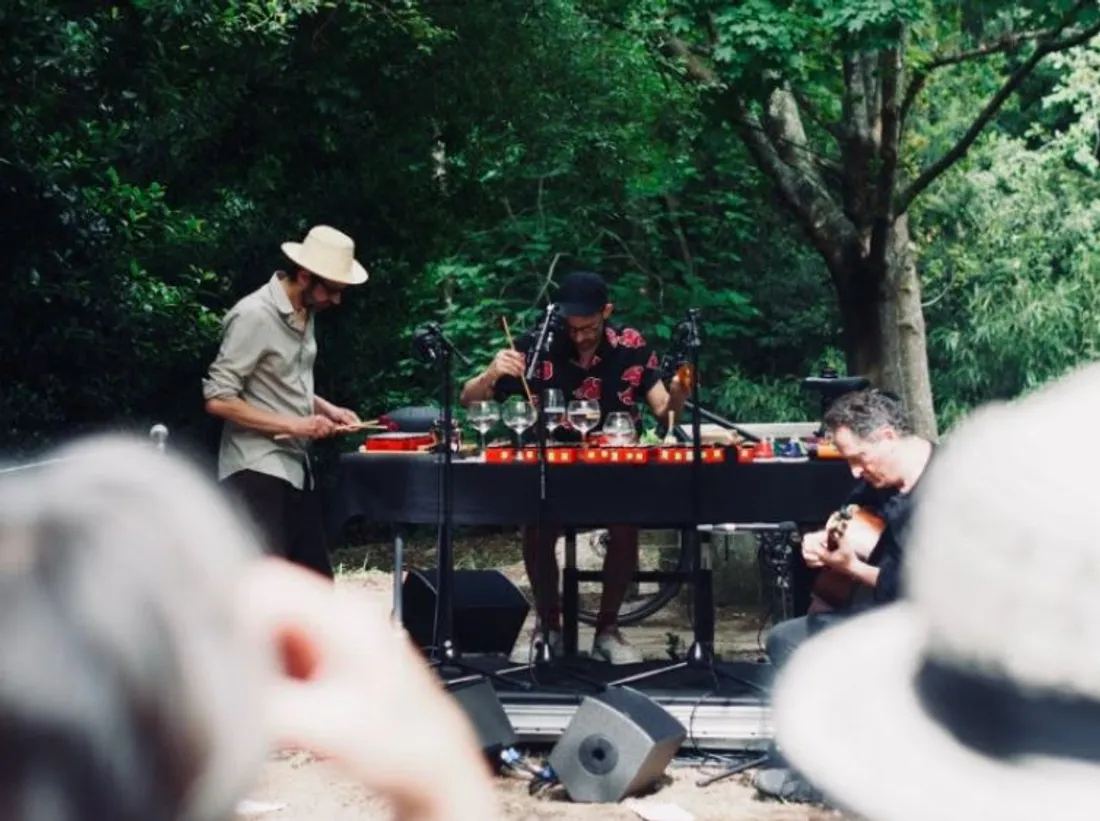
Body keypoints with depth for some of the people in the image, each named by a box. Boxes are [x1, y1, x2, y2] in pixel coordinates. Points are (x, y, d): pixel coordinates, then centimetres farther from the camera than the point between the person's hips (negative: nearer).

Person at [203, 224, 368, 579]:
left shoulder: (303, 314, 11)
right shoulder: (254, 315, -16)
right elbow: (218, 400, -18)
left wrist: (326, 409, 7)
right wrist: (293, 426, -20)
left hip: (296, 467, 9)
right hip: (259, 472, -9)